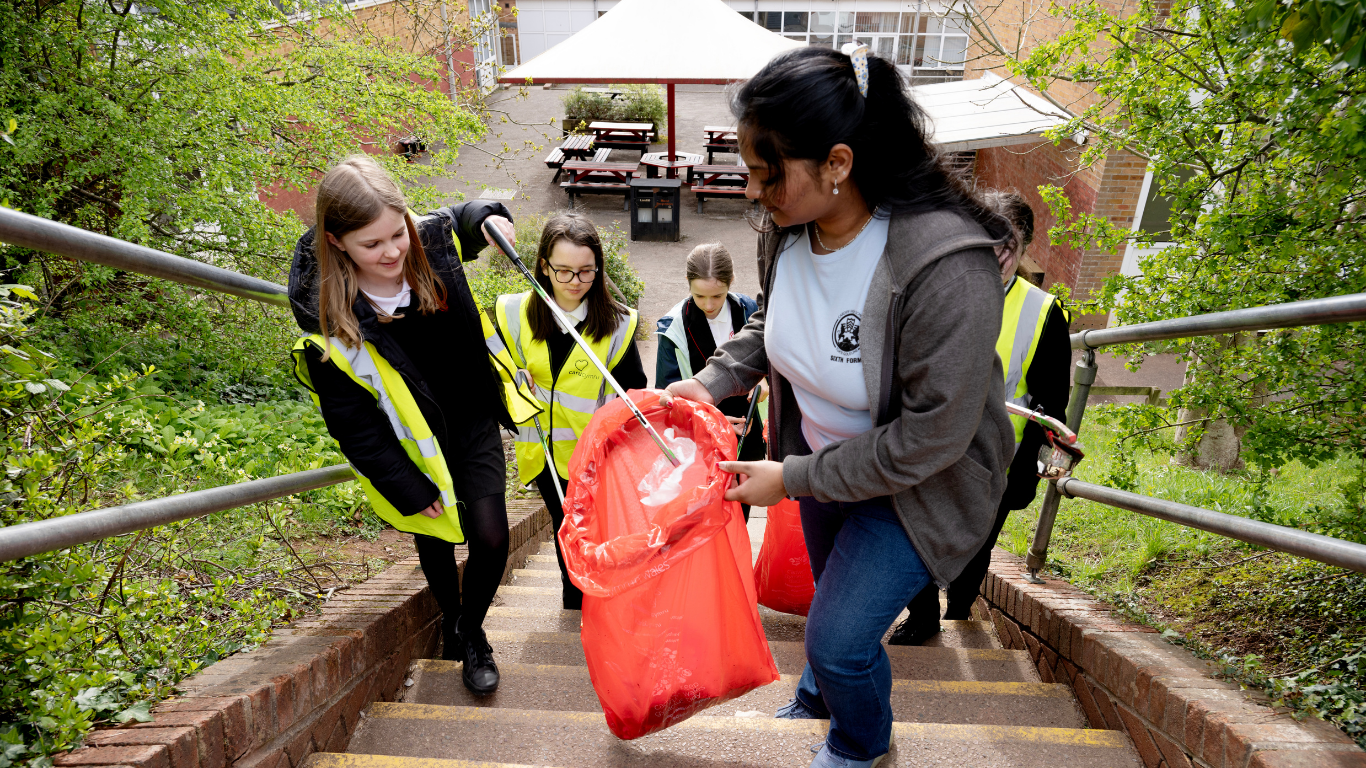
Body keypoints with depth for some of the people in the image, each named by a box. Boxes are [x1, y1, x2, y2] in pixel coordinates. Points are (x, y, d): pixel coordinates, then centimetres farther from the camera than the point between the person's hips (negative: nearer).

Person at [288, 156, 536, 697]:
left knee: (490, 537, -6)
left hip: (473, 425, 2)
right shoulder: (327, 325, -25)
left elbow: (462, 218, 12)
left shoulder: (434, 241, -15)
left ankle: (472, 631, 25)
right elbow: (353, 426, -16)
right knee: (435, 539, 18)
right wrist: (409, 491, -12)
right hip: (412, 447, -2)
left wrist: (491, 217, -12)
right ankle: (450, 620, 51)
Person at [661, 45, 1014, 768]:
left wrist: (792, 479, -24)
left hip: (918, 483, -6)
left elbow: (929, 438, -31)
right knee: (831, 594, 28)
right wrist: (712, 381, -11)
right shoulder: (785, 226, -15)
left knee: (839, 635, 1)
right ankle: (818, 698, 62)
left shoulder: (947, 267, -37)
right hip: (825, 456, 6)